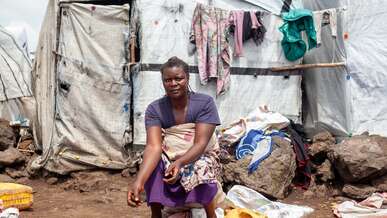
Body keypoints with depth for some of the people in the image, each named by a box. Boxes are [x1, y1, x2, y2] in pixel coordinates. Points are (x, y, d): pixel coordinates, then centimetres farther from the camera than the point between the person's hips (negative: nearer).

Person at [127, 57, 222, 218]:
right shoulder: (155, 109, -13)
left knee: (201, 168, -34)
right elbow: (154, 147, -26)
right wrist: (139, 181, -44)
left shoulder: (205, 103, -17)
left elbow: (200, 143, -25)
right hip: (168, 159, 2)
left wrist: (179, 163, -46)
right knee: (153, 166, -30)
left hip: (200, 156, -1)